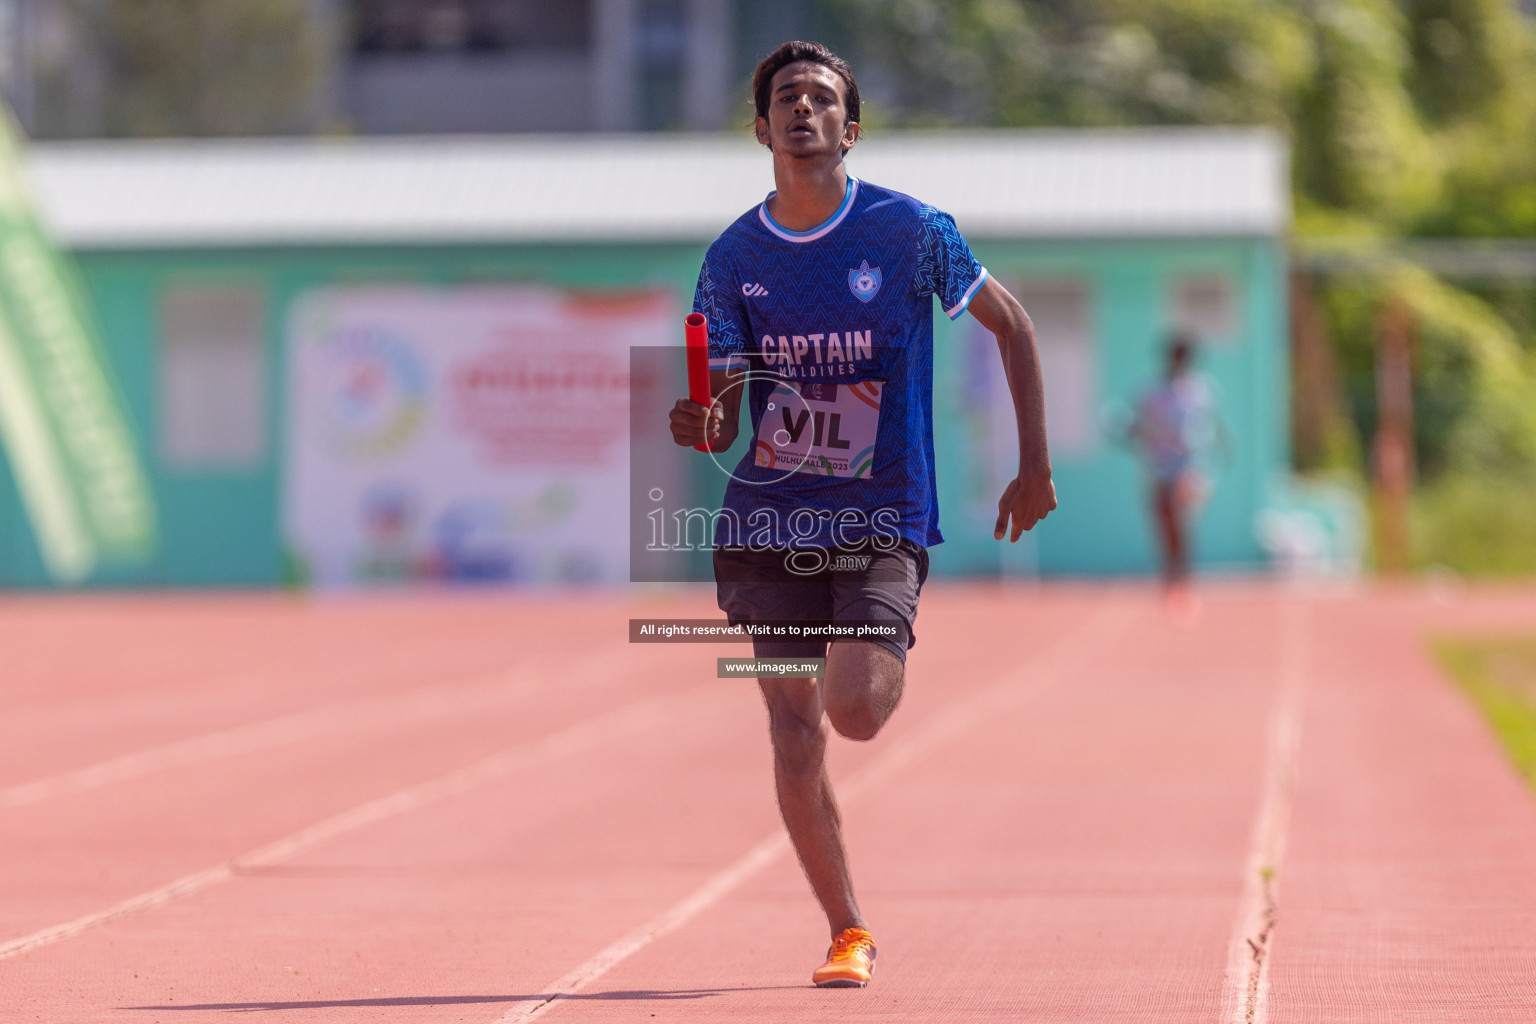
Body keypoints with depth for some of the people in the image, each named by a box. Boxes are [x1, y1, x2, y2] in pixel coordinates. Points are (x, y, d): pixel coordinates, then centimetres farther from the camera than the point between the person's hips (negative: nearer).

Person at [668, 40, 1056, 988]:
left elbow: (1010, 324, 6)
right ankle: (849, 933, 13)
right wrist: (704, 429, -22)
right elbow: (726, 419, 3)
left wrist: (1035, 467, 4)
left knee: (855, 713, -19)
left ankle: (888, 660, 19)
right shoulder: (733, 259, 2)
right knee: (794, 736, -3)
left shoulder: (909, 231, -5)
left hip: (882, 519, -2)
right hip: (766, 519, 2)